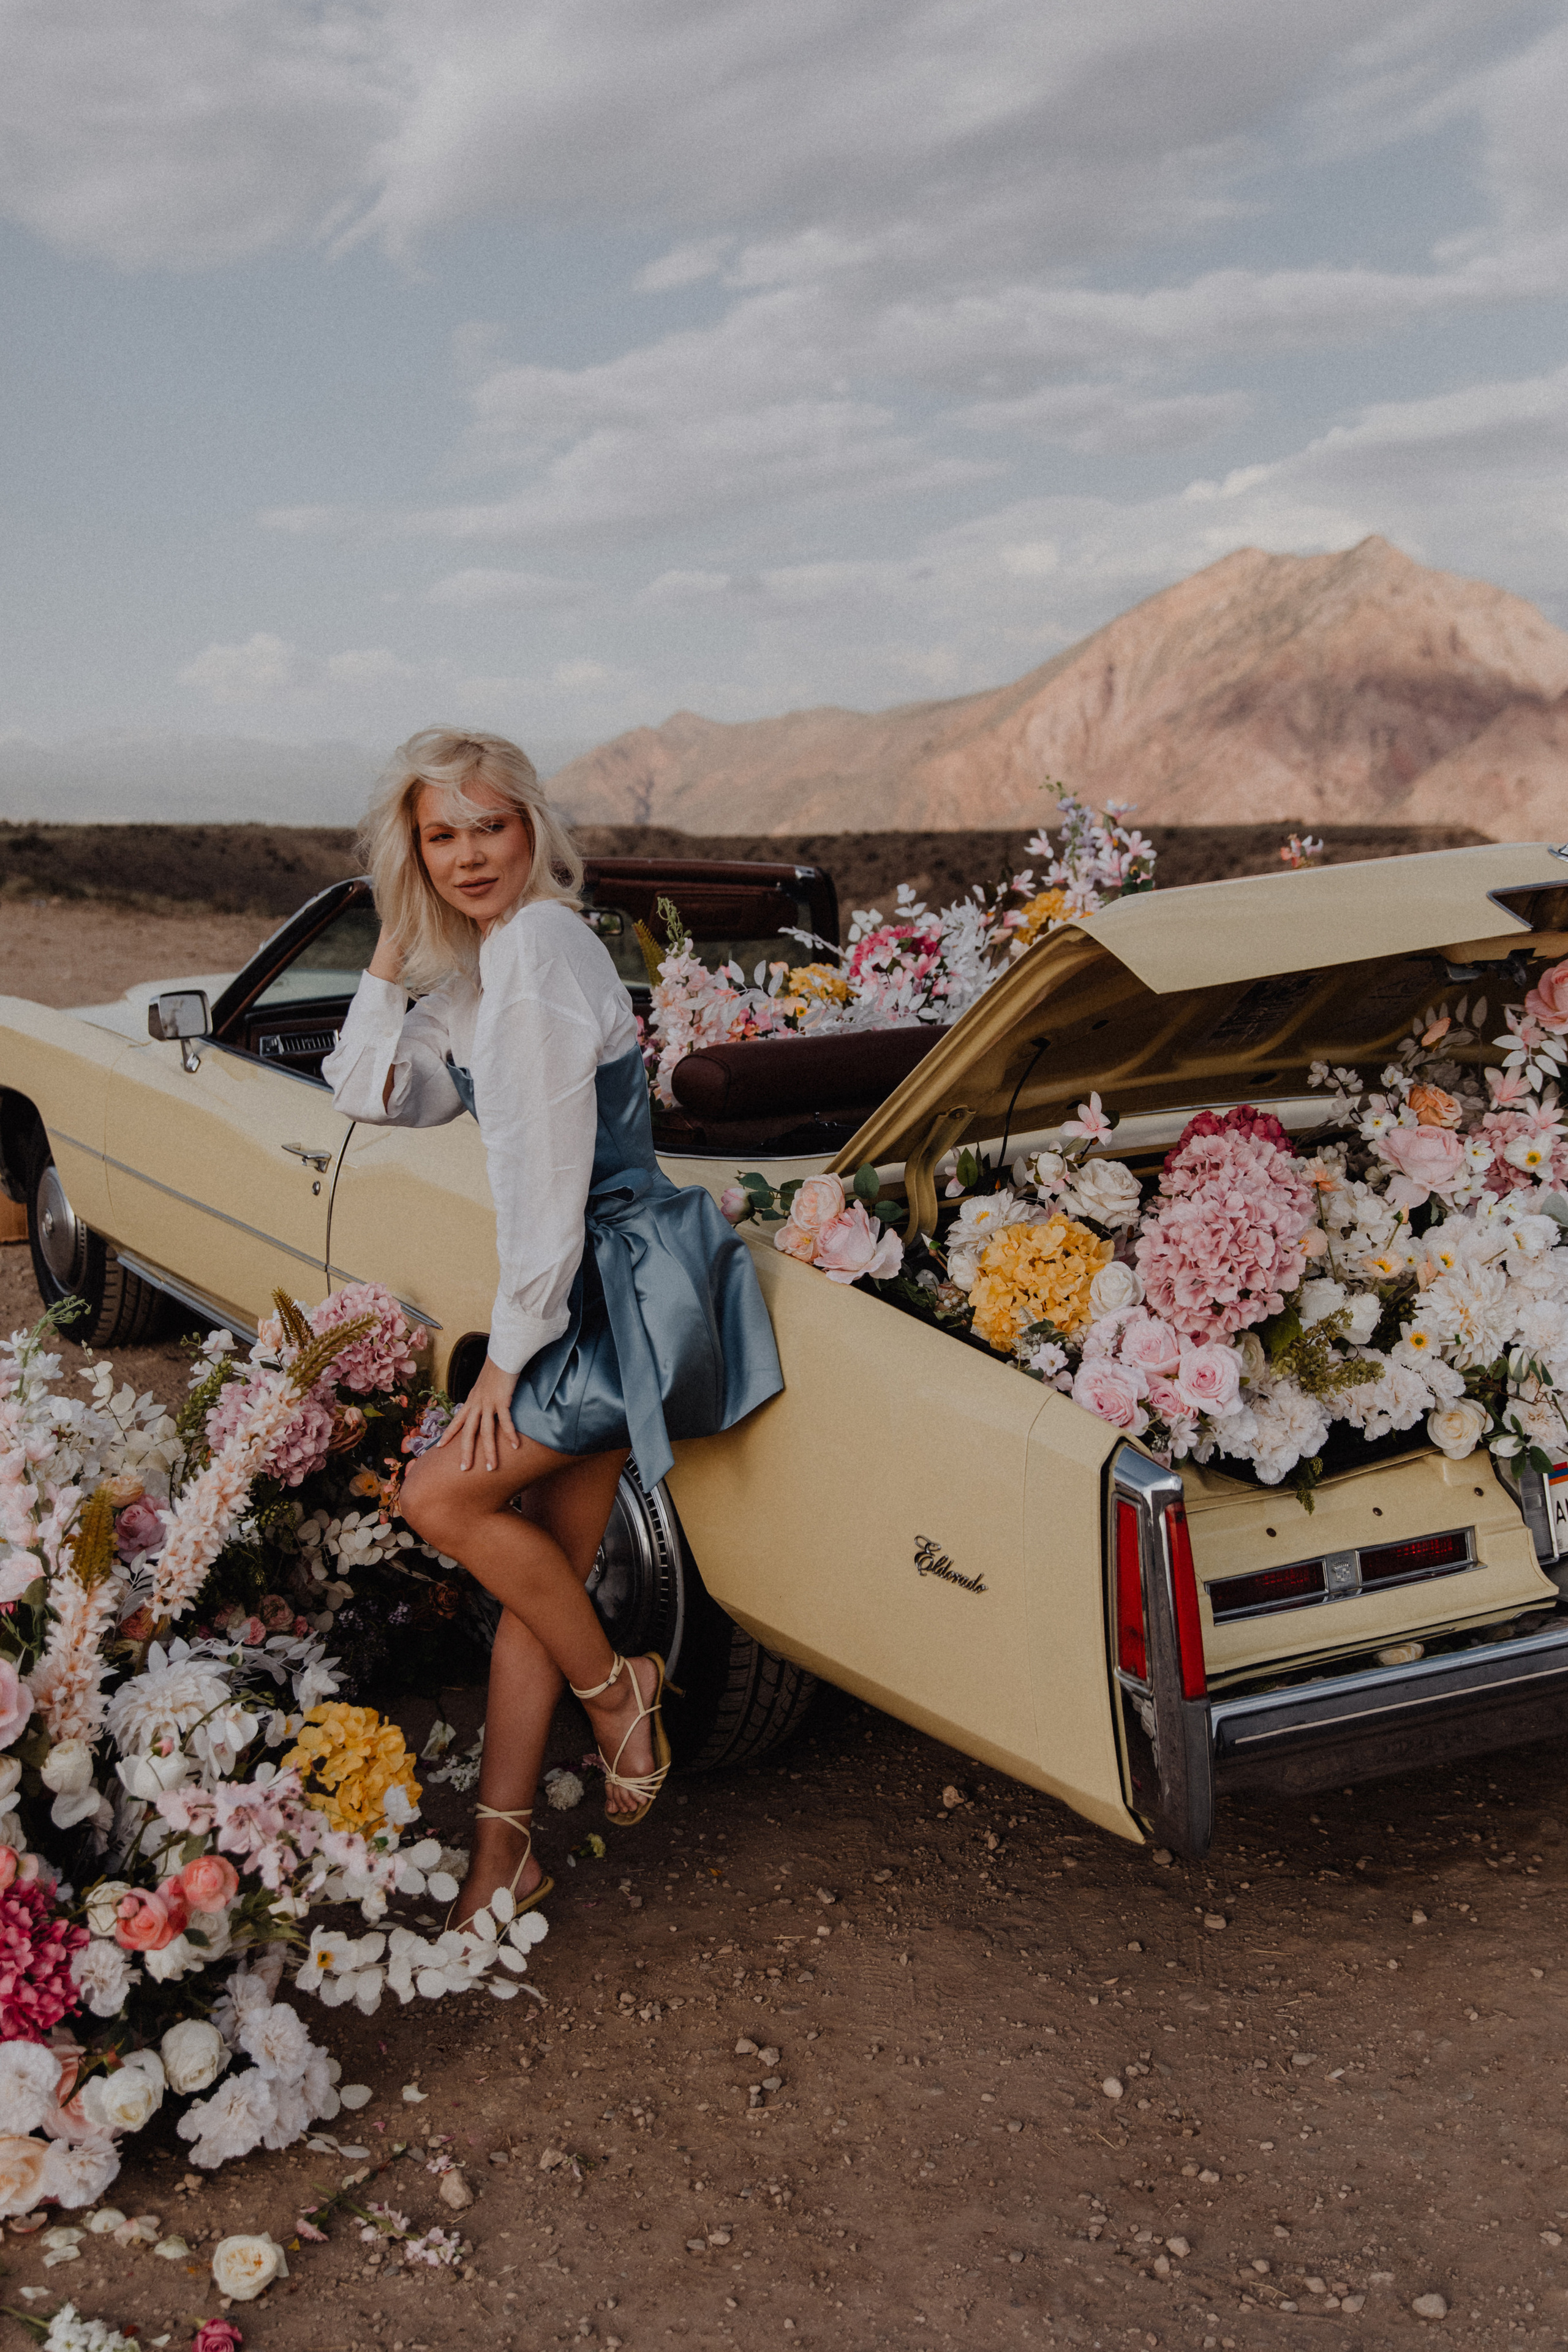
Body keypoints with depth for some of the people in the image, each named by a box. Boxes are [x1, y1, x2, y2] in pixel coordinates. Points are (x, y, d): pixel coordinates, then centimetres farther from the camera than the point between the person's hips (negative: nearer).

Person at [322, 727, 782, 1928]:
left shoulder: (536, 942, -17)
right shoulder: (471, 961, 14)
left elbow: (547, 1168, -20)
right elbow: (372, 1095, 18)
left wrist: (512, 1351, -16)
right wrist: (393, 955, 9)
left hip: (629, 1284, -9)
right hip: (594, 1289, 9)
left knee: (443, 1495, -11)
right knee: (540, 1574, 8)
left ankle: (617, 1688, 9)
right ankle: (501, 1852, 15)